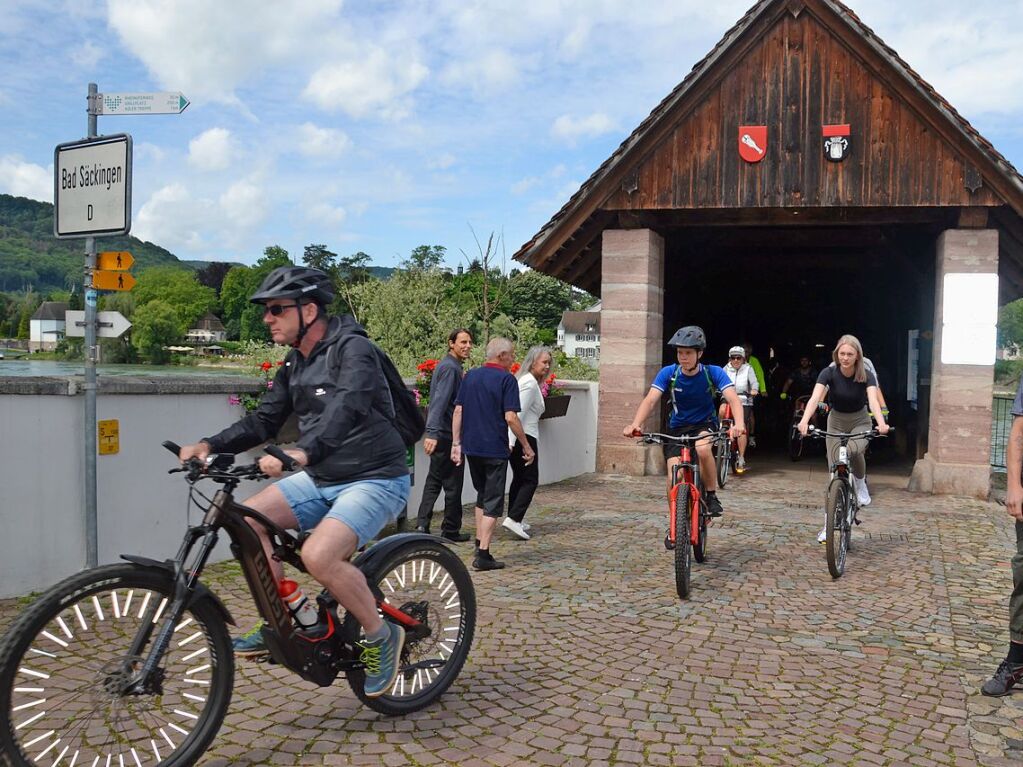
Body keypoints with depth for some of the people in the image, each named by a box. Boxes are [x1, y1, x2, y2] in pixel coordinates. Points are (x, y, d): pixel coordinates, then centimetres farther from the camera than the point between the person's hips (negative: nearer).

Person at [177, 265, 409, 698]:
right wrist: (209, 445, -5)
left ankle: (381, 636, -4)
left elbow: (346, 407, -34)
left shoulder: (352, 349, -16)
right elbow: (263, 421, 11)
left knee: (318, 555, -29)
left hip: (374, 480, -8)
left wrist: (302, 452, -50)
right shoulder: (294, 366, 10)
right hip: (322, 480, 8)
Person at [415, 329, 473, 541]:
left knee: (434, 481, 12)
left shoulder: (448, 366, 15)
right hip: (447, 435, -10)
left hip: (440, 435, 10)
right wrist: (432, 433, -34)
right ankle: (451, 530, 11)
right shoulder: (450, 368, -16)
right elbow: (440, 401, -27)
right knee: (453, 484, 2)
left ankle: (422, 524, 8)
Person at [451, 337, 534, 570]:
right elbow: (510, 418, -14)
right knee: (493, 502, 1)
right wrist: (526, 446, -6)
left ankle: (479, 542, 23)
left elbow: (457, 411, 7)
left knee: (482, 495, 22)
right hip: (495, 449, -6)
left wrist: (456, 443, 11)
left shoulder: (470, 376, 9)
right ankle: (483, 554, -2)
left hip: (471, 447, 6)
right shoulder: (506, 379, -9)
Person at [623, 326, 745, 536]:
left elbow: (732, 398, -29)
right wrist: (635, 424, -44)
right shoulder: (668, 373, -15)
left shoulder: (714, 373, -17)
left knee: (702, 449, -37)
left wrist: (739, 423, -50)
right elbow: (650, 400, -25)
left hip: (705, 425, -1)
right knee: (674, 480, -14)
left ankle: (712, 496, -12)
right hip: (677, 428, 1)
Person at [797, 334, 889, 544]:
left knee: (854, 451, -34)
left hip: (860, 421, -1)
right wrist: (804, 420, -51)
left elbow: (873, 400, -34)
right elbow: (815, 397, -33)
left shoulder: (866, 376, -18)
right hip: (836, 421, 1)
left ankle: (860, 484, -2)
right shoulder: (829, 373, -18)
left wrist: (881, 423, -54)